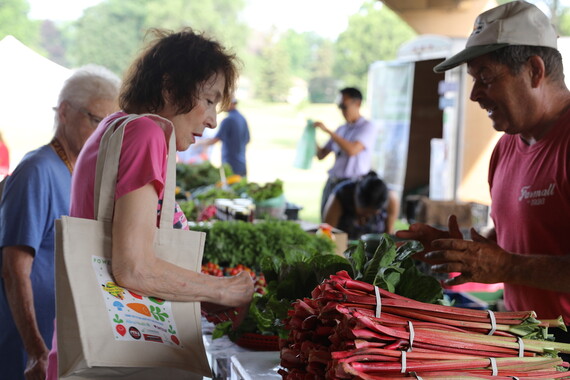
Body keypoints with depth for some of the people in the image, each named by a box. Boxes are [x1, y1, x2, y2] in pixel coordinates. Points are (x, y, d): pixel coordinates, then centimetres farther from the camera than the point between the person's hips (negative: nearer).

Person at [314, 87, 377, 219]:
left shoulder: (367, 127, -5)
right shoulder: (341, 129, 15)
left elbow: (352, 150, -22)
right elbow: (321, 155, 18)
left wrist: (328, 131, -19)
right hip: (333, 182, 7)